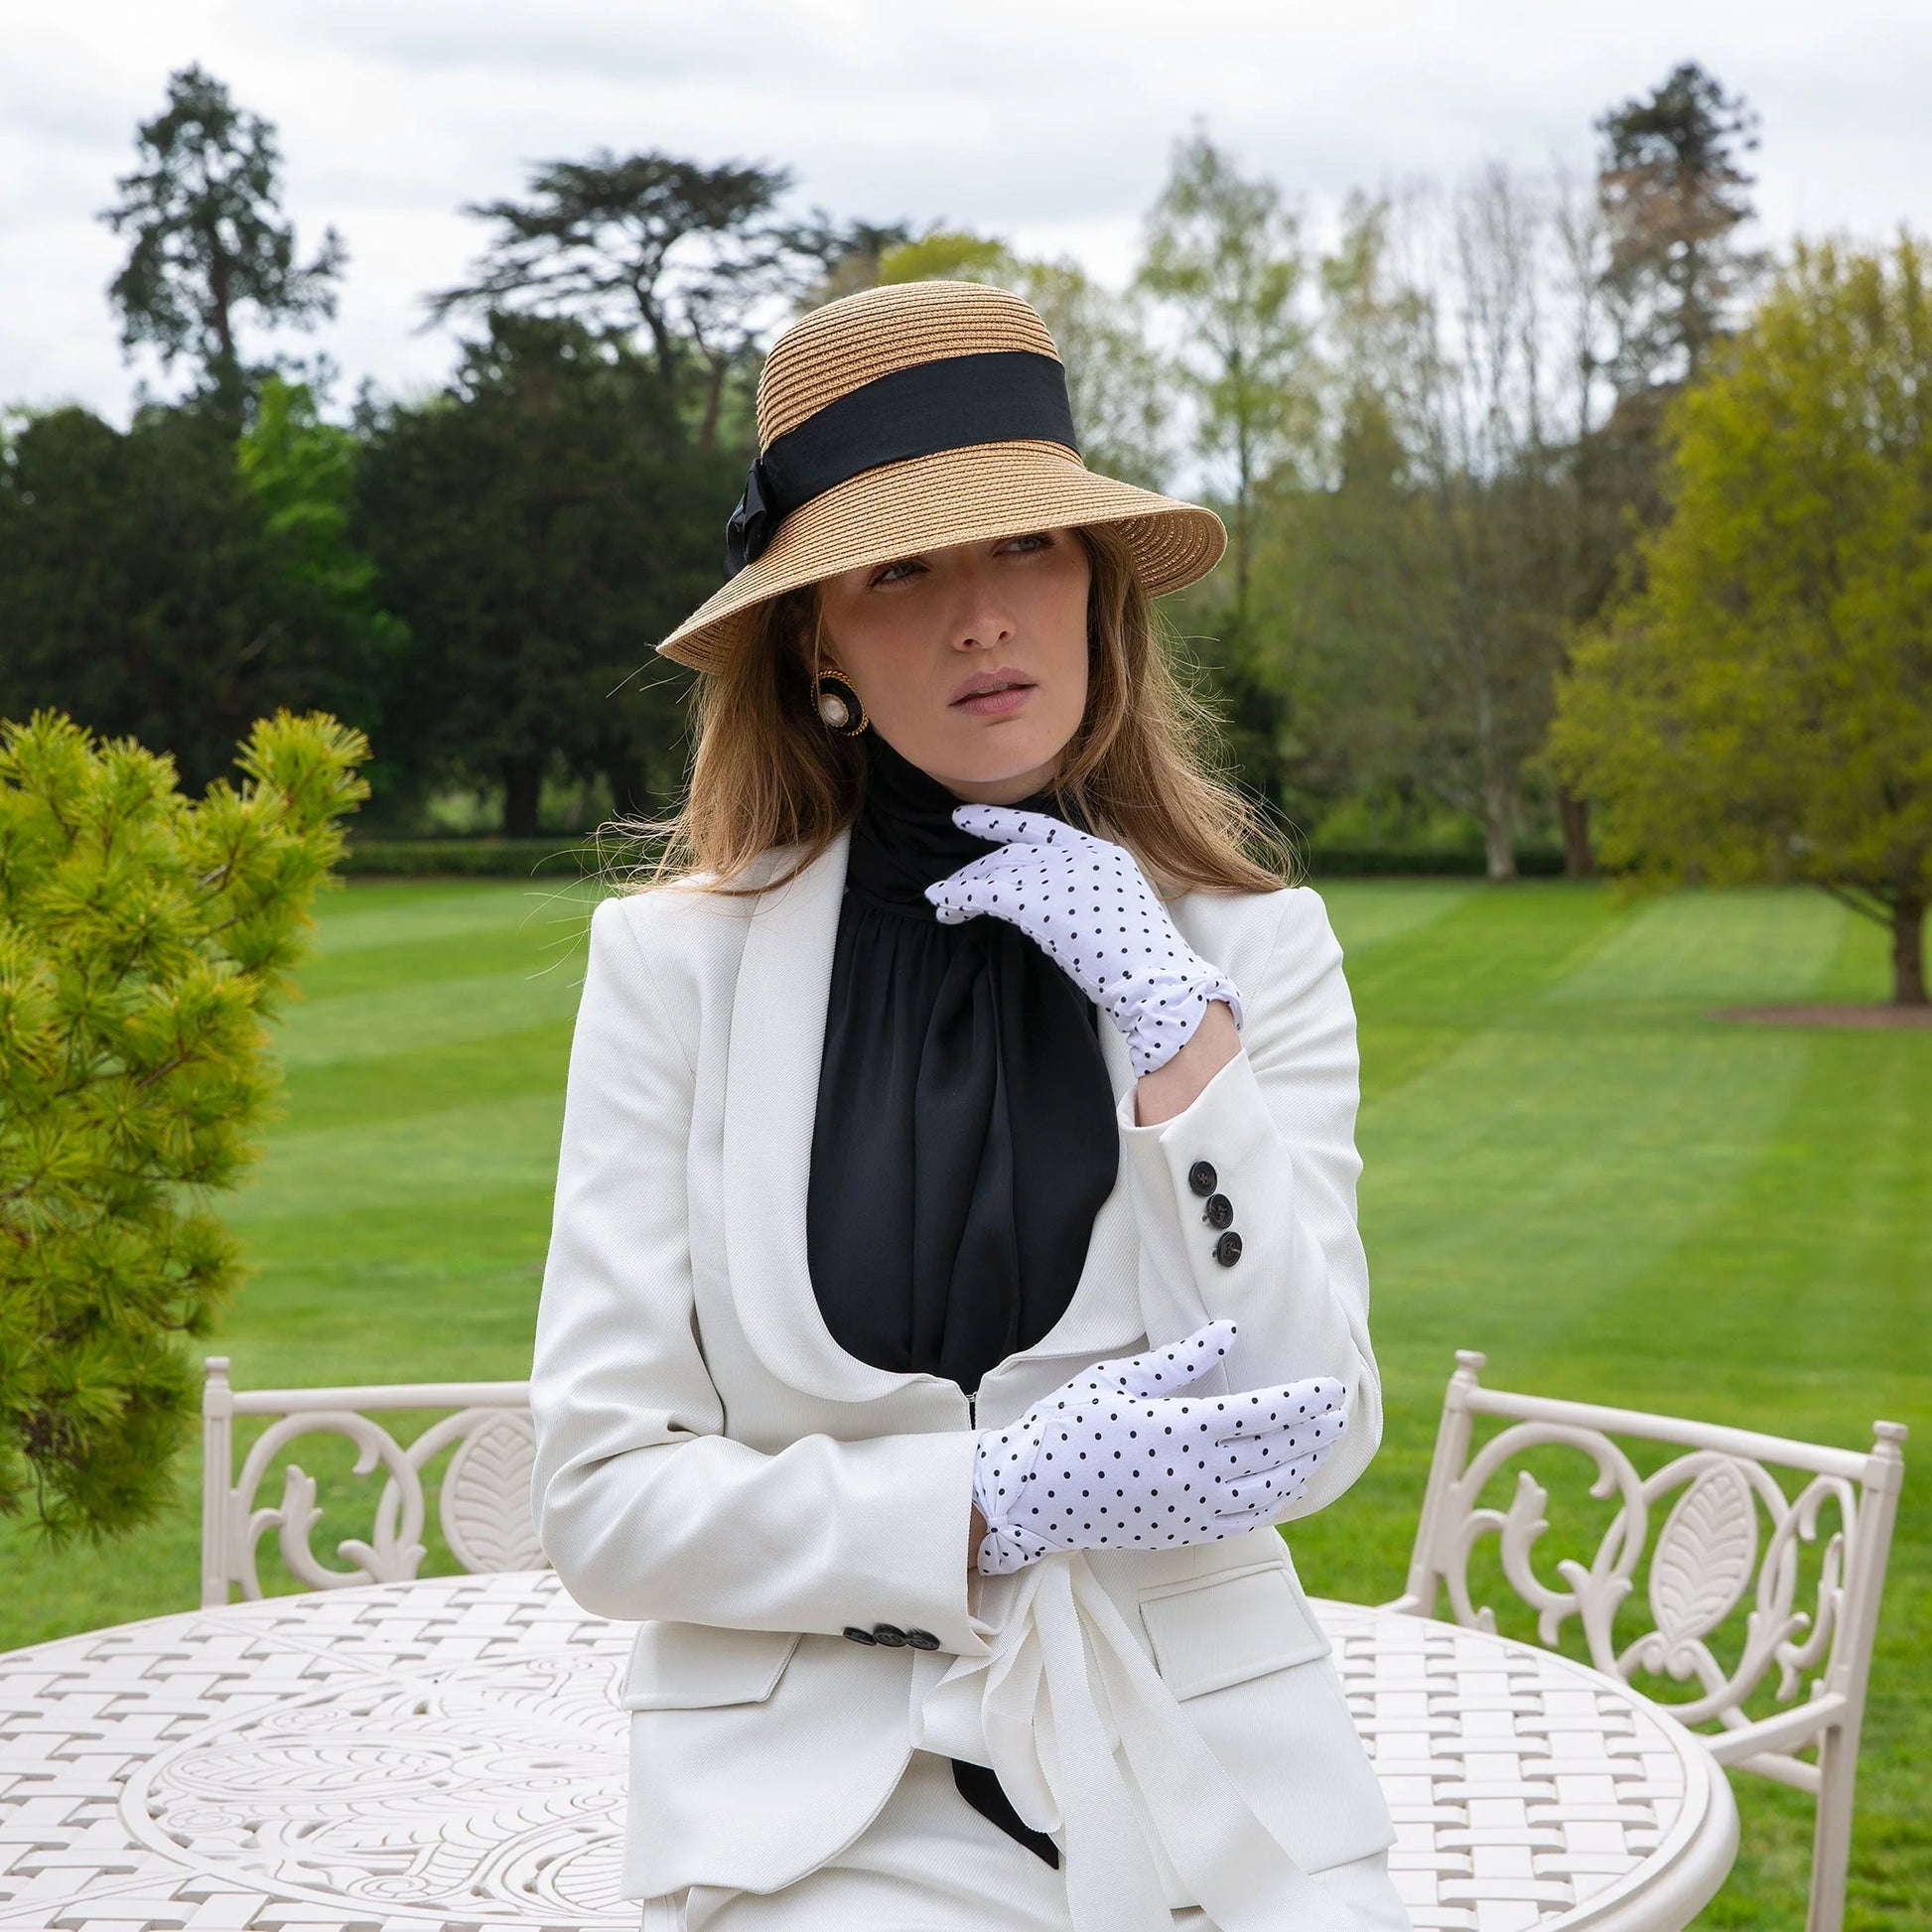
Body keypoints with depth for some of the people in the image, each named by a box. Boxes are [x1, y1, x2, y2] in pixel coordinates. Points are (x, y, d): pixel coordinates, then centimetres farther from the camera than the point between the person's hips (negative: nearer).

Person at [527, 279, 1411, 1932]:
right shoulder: (679, 960, 0)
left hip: (1213, 1780, 2)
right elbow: (603, 1497, -3)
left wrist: (1176, 1030, -11)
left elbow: (1310, 1447, -5)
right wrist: (998, 1501, -13)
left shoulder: (1255, 946, 3)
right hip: (827, 1789, -1)